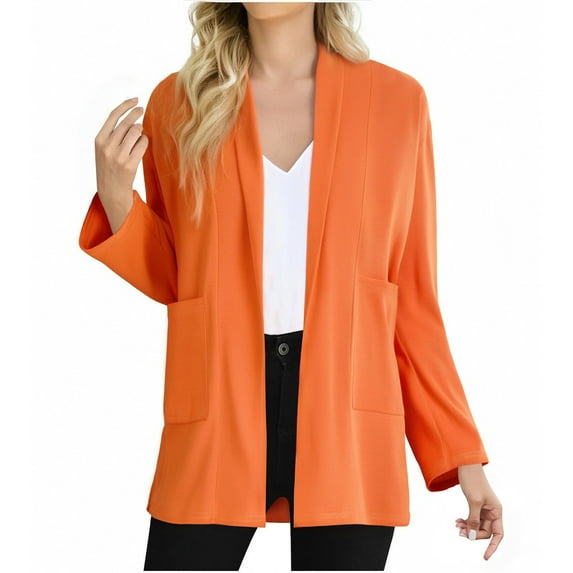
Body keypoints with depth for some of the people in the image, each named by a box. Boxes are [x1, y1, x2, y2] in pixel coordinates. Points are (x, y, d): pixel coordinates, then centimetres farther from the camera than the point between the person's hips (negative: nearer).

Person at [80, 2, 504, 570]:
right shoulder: (178, 101, 7)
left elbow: (413, 295, 6)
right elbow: (170, 281, 12)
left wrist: (462, 455, 4)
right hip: (216, 419, 1)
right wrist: (116, 198, -5)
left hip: (347, 426, 0)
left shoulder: (396, 99, 5)